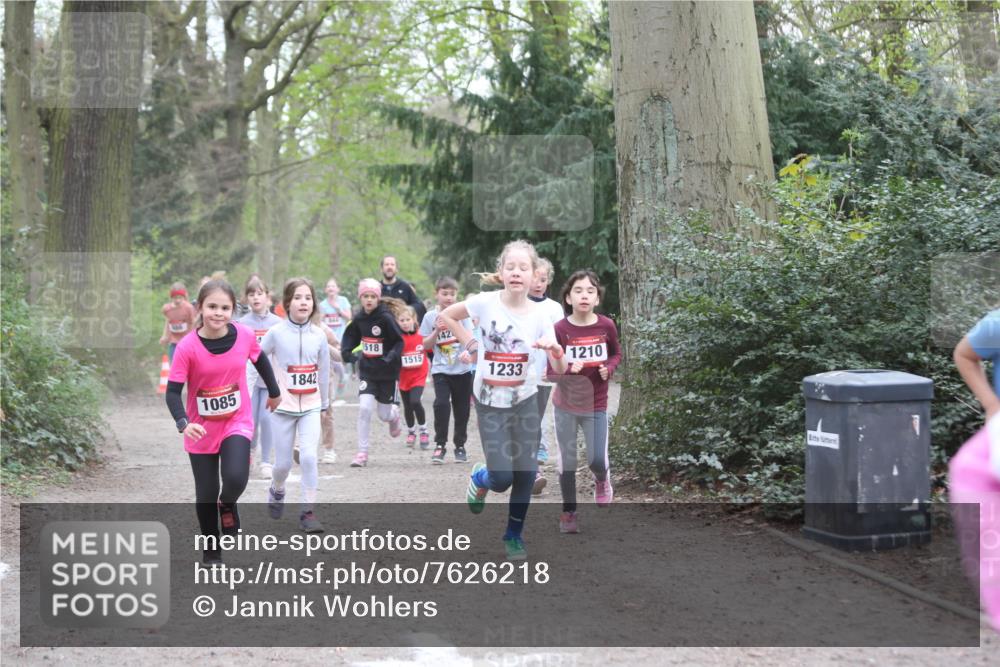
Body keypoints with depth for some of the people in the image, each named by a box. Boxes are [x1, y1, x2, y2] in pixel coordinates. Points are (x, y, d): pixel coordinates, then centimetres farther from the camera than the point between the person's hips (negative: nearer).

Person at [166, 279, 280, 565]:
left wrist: (274, 392, 23)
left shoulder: (244, 336, -12)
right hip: (201, 431, 0)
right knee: (206, 493, 7)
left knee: (235, 479, -23)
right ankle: (211, 549, 30)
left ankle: (227, 505, 13)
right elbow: (173, 391, -18)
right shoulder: (187, 347, -20)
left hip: (237, 423, 1)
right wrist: (183, 423, -35)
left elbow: (261, 361, 9)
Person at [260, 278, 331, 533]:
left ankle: (308, 512, -5)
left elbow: (324, 371, 7)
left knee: (309, 456, -15)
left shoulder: (318, 335, -3)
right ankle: (277, 491, 39)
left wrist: (324, 402, 15)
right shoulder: (277, 333, -10)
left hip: (311, 407, 1)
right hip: (284, 407, -1)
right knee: (283, 463, 6)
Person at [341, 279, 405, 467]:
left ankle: (394, 416, 49)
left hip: (387, 372, -3)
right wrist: (346, 351, -6)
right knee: (365, 408, -14)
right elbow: (350, 337, 13)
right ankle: (362, 453, -5)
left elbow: (399, 341, -11)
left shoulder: (386, 317, -16)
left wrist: (392, 357, -28)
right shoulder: (358, 318, -2)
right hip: (367, 370, 3)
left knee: (384, 414, 8)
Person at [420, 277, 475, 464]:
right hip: (441, 370, 0)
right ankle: (440, 445, -6)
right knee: (441, 404, -17)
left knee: (462, 408, 6)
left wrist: (468, 352, -29)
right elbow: (426, 345, 3)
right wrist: (437, 331, -14)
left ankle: (460, 445, 22)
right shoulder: (430, 316, 1)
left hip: (462, 370, 0)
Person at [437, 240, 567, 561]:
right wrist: (471, 345, -4)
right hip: (490, 402, -2)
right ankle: (480, 478, 29)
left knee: (526, 474, 1)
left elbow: (560, 370, -8)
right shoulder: (486, 303, -13)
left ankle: (514, 535, 22)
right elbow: (446, 316, 3)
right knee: (502, 478, -8)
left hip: (525, 401, 2)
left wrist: (555, 350, -29)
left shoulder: (539, 316, -8)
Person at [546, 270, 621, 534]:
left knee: (597, 459, -5)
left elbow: (616, 354, 10)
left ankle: (602, 481, 32)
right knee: (567, 460, 7)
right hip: (565, 403, -1)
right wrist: (568, 369, -27)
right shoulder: (560, 329, -14)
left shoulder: (606, 326, -8)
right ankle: (568, 512, 23)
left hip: (595, 404, 1)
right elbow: (549, 368, -8)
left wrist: (608, 369, -10)